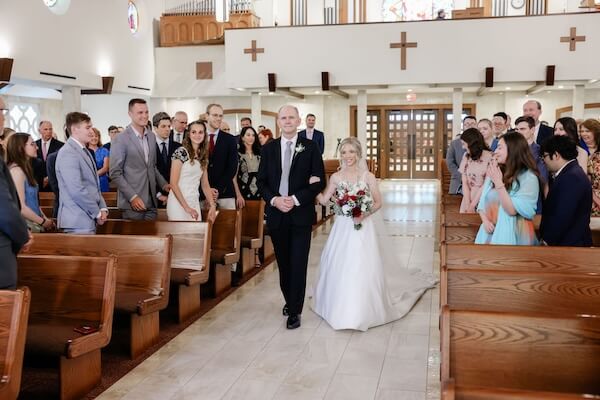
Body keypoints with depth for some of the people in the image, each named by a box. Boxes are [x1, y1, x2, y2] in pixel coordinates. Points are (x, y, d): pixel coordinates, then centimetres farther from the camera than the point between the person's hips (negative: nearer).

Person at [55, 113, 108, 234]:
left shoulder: (84, 151, 16)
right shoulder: (68, 153, -14)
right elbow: (77, 190, -21)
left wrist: (103, 208, 5)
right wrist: (97, 213, -11)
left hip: (89, 220, 9)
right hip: (78, 222, -9)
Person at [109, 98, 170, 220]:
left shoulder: (151, 136, 11)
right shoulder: (121, 139, -9)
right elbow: (115, 173, -10)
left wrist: (163, 184, 7)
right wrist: (132, 197, -16)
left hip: (151, 202, 6)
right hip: (132, 203, -5)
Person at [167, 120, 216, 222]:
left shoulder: (203, 156, 10)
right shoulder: (181, 152, -10)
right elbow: (173, 183, -13)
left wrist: (212, 205, 1)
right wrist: (186, 207, -16)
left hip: (194, 203, 6)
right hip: (179, 203, -6)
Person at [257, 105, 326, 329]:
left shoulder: (310, 147, -1)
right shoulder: (268, 148, 6)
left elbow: (320, 182, -4)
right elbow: (261, 182, 7)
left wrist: (295, 199, -14)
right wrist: (274, 200, -11)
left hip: (301, 214, -3)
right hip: (276, 214, 3)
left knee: (298, 265, -2)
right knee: (283, 263, 14)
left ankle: (295, 311, 8)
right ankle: (290, 301, 33)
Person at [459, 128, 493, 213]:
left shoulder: (490, 157, -7)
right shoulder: (466, 156, 6)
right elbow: (464, 182, 1)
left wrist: (472, 205, -10)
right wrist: (468, 205, -9)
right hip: (468, 198, 4)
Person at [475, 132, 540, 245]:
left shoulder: (528, 177, -9)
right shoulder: (493, 173, 9)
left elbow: (512, 210, -15)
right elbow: (482, 202, 11)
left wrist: (498, 182, -18)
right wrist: (485, 220, -8)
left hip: (512, 235, -5)